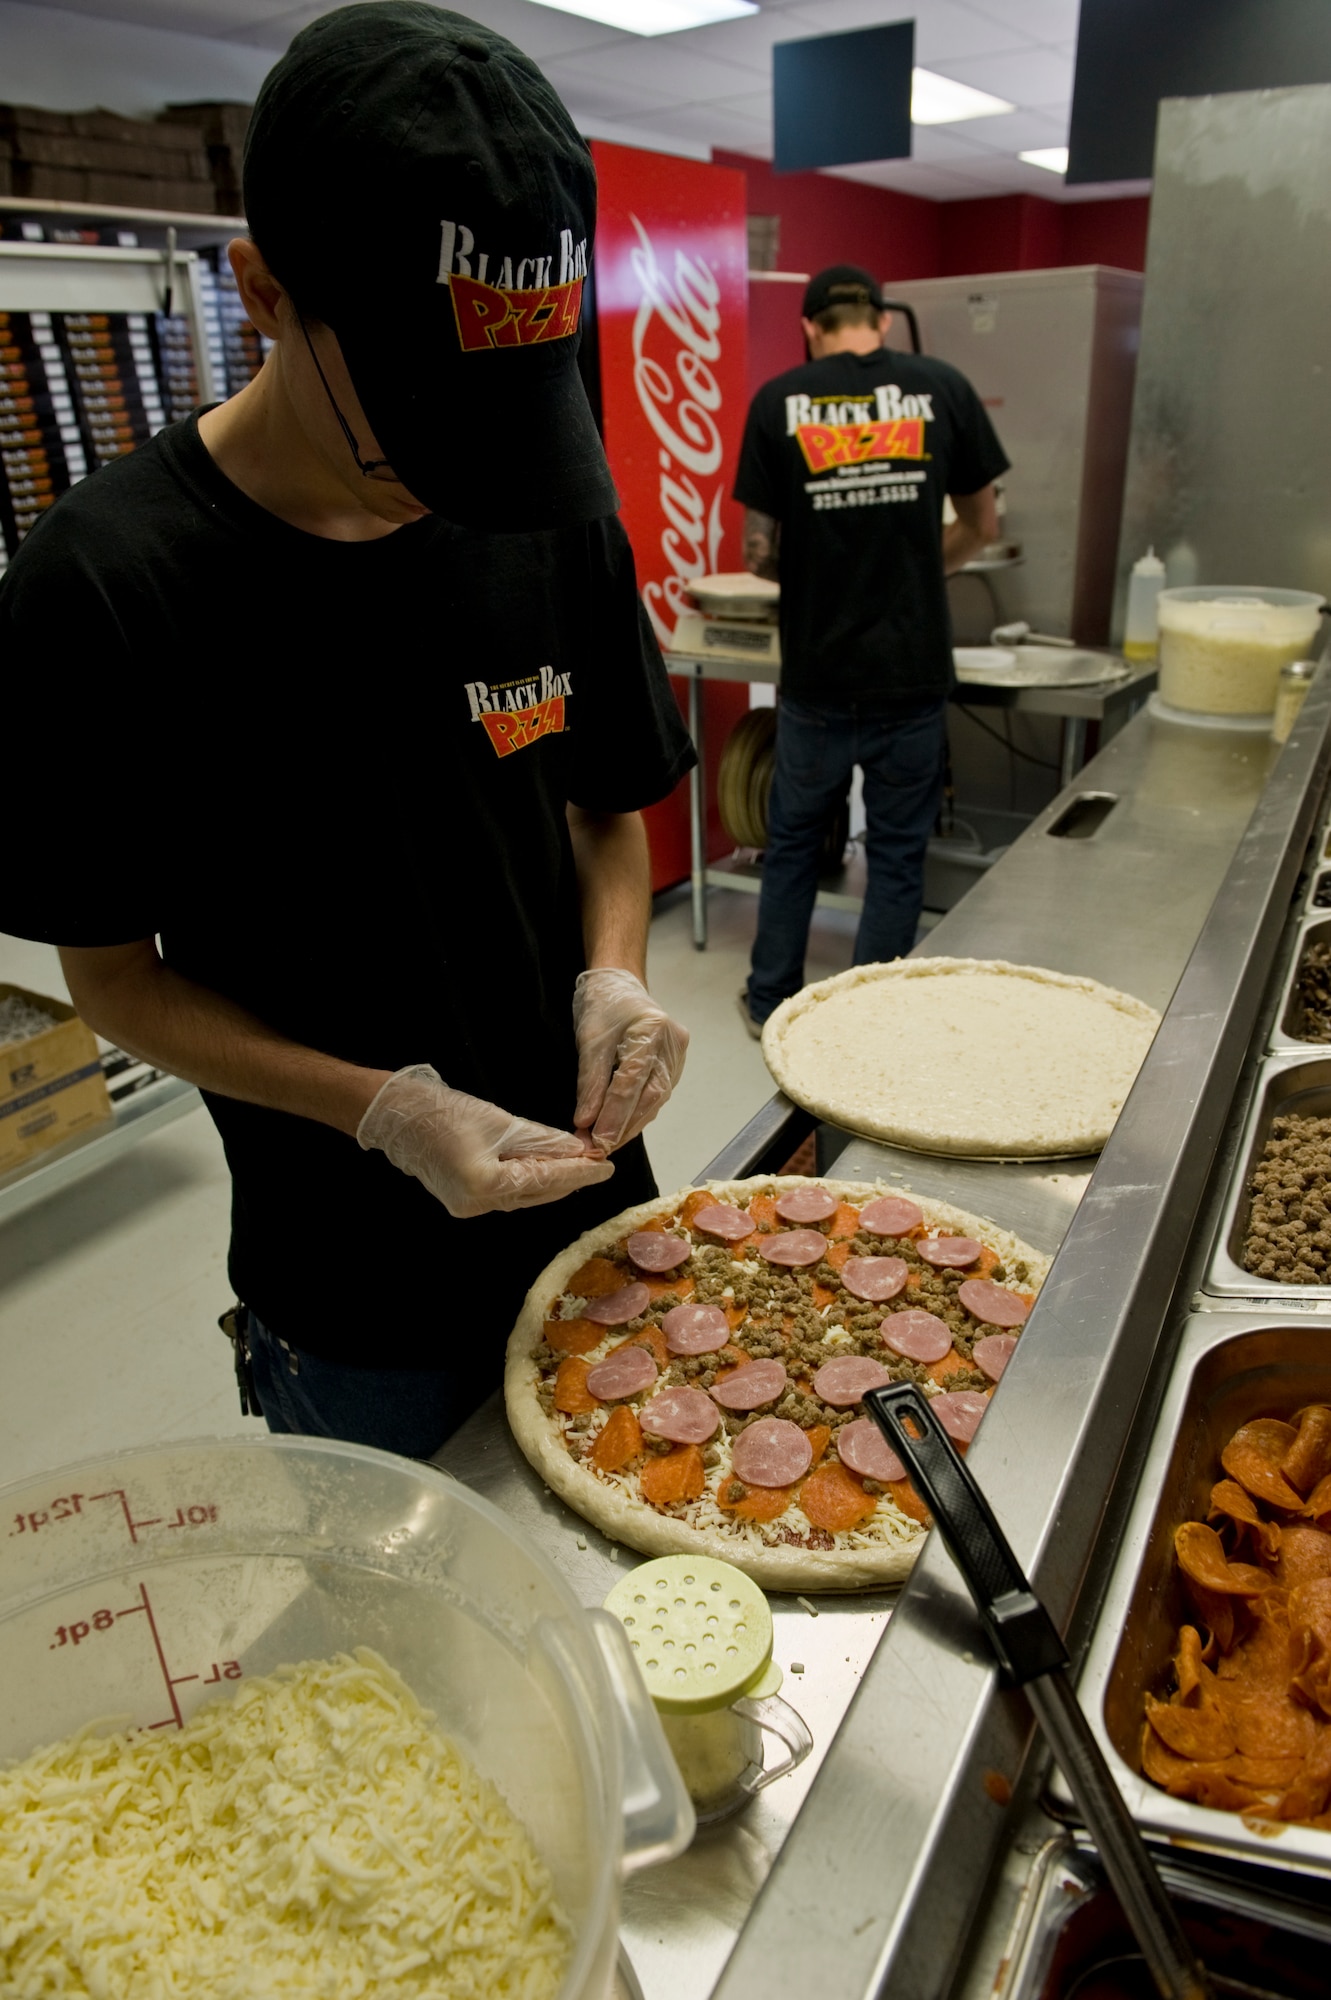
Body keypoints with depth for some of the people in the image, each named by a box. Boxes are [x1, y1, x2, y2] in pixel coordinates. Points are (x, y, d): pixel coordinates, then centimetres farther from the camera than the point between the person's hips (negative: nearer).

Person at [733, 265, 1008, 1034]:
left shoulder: (779, 401, 0)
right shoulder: (942, 387, 3)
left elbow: (760, 553, -1)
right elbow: (981, 527, 9)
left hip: (816, 674, 0)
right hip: (911, 669, 0)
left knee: (794, 837, 16)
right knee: (898, 850, 10)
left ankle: (771, 1001, 28)